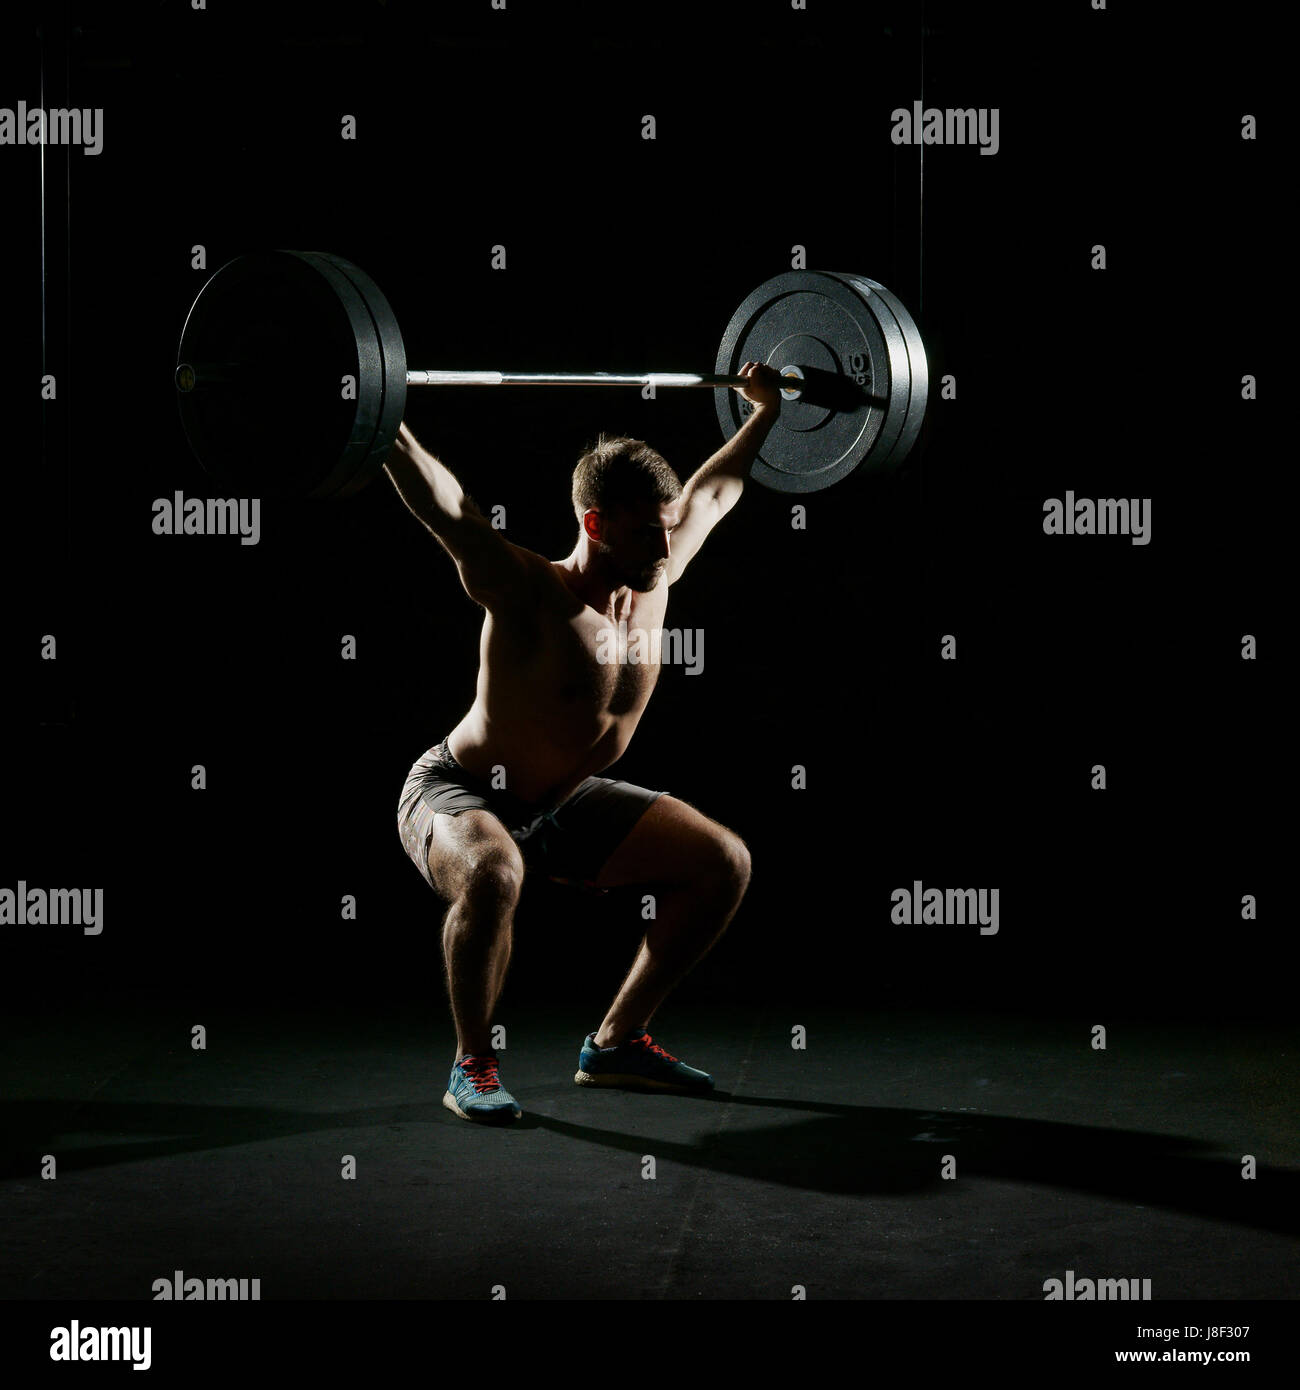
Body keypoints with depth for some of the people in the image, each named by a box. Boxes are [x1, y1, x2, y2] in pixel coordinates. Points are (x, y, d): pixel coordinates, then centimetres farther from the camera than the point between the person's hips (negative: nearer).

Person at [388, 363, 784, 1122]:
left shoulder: (656, 579, -8)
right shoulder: (529, 593, -27)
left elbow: (711, 493, 9)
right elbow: (442, 507, -39)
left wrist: (765, 412, 17)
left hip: (564, 804, 8)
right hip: (459, 795, -8)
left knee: (724, 862, 3)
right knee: (493, 874, -42)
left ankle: (618, 1041, 12)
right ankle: (473, 1064, -20)